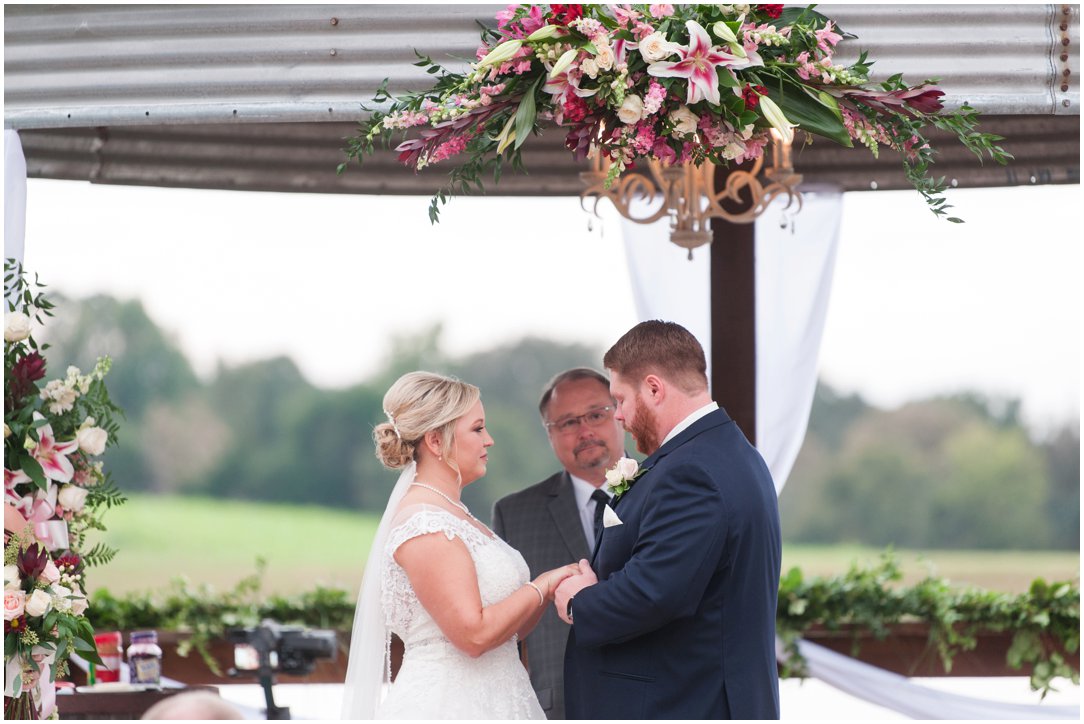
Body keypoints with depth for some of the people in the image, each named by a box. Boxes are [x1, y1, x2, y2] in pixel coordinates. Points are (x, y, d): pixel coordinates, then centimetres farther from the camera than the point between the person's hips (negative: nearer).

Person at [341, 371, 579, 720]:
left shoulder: (454, 513, 14)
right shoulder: (424, 524, -15)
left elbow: (509, 627, 14)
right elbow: (474, 633, -22)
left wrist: (555, 583, 0)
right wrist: (543, 586, -10)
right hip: (448, 704, -9)